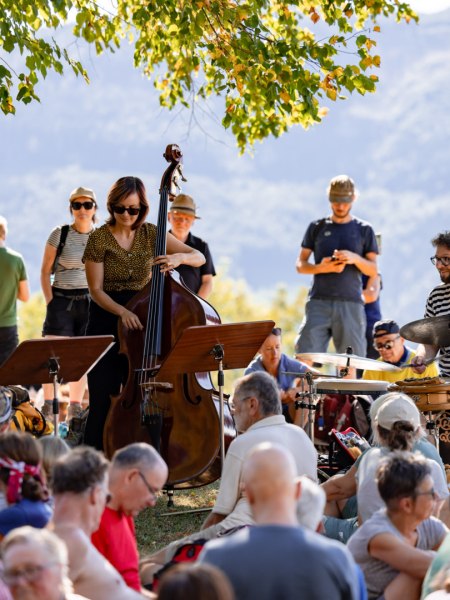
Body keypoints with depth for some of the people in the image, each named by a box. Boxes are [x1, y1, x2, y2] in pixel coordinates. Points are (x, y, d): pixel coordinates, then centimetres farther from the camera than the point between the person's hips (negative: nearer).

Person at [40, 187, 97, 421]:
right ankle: (48, 407, -2)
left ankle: (75, 408, 15)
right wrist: (50, 301, -6)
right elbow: (45, 271, 1)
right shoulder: (60, 234, -2)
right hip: (62, 301, -3)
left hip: (90, 302, 3)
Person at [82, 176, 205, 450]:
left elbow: (199, 257, 1)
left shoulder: (151, 234, 1)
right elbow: (96, 290, -11)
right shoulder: (99, 238, -8)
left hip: (142, 319, 3)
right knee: (103, 404, -4)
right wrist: (122, 311, -29)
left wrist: (179, 257, -22)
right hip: (106, 323, -3)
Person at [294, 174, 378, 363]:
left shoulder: (364, 230, 10)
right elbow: (300, 264, 10)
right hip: (319, 301, 0)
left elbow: (373, 270, 7)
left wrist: (355, 259, -14)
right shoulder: (317, 227, 11)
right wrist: (321, 268, -11)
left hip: (350, 303, 0)